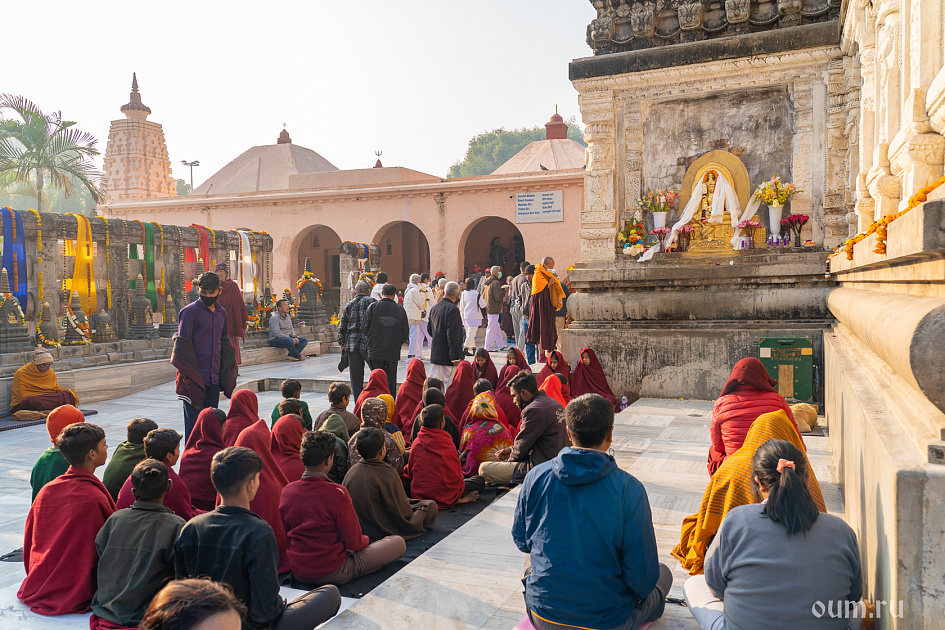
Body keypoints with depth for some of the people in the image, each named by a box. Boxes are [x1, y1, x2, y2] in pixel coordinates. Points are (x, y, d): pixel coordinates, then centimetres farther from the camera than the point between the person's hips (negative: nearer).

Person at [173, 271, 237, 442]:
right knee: (194, 423, -2)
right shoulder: (190, 311, -7)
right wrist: (190, 375, -15)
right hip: (195, 378, -6)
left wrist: (227, 374, 14)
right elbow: (183, 344, -10)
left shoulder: (221, 312, 12)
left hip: (214, 378, 6)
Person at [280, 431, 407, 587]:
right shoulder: (337, 493, -24)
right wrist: (366, 540, 9)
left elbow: (286, 535, 9)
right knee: (398, 542, 2)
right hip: (332, 574, -7)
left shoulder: (286, 491, -6)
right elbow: (355, 543, -15)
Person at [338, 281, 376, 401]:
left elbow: (342, 326, 10)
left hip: (352, 343, 4)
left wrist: (342, 343, 17)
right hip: (368, 342, -4)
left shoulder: (349, 305, 11)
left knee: (356, 376, 8)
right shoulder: (372, 302, -1)